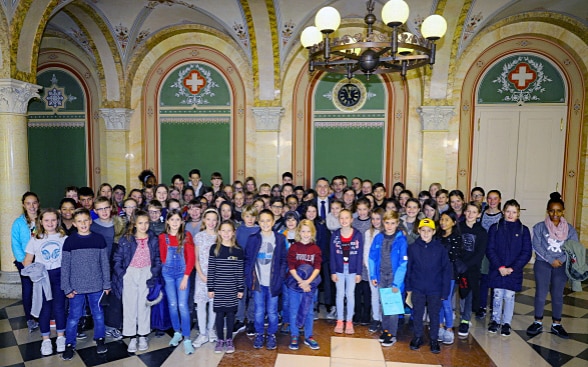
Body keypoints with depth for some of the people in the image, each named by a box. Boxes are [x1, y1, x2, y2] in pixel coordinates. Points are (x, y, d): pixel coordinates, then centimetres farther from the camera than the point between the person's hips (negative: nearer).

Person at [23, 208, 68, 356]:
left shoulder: (64, 238, 2)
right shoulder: (35, 240, 5)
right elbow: (27, 261, 7)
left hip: (59, 275, -1)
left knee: (59, 307, 2)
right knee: (44, 308, 5)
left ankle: (61, 337, 20)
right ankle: (46, 340, 20)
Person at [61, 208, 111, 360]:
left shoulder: (99, 239, -3)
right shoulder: (69, 241, -4)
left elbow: (105, 263, 1)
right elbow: (65, 266, -1)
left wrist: (107, 284, 2)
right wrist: (67, 288, -4)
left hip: (96, 286, 1)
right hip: (76, 287, 0)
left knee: (98, 315, 13)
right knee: (73, 317, 9)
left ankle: (99, 339, 31)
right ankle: (69, 344, 26)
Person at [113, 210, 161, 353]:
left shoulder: (153, 239, 0)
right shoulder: (126, 239, -3)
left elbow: (157, 259, 3)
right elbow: (118, 258, -2)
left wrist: (154, 273, -9)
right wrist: (121, 274, -11)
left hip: (147, 274, 1)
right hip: (130, 274, -1)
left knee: (144, 305, 9)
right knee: (130, 305, 4)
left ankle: (143, 336, 21)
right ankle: (132, 337, 15)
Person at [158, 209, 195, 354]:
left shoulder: (187, 235, -4)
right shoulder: (163, 237, 1)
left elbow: (191, 258, -6)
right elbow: (163, 257, 9)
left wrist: (185, 277, -10)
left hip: (182, 273, -2)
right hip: (168, 274, 2)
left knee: (182, 305, -7)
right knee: (172, 305, 7)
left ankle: (187, 339, -1)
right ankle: (177, 333, 25)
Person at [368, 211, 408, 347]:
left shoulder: (401, 240, -12)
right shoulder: (378, 238, -1)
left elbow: (403, 263, -13)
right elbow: (372, 258, 5)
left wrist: (397, 282, -16)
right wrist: (373, 276, 1)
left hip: (394, 277, -4)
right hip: (381, 277, 4)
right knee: (383, 304, 14)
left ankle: (392, 334, 18)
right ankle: (385, 330, 31)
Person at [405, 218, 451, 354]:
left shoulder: (440, 248, -7)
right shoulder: (413, 248, -5)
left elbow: (446, 270, -4)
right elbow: (408, 269, 1)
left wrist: (445, 291, -5)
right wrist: (408, 288, 2)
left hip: (435, 290, -1)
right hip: (417, 289, 1)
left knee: (434, 315, 12)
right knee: (417, 314, 13)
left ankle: (434, 339, 29)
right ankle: (418, 337, 31)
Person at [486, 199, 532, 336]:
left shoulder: (523, 230, 0)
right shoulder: (495, 228, -1)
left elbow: (526, 253, -2)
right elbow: (490, 249, -3)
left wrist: (512, 268, -11)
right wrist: (500, 266, -13)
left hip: (514, 271, 0)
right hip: (497, 270, 0)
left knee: (509, 297, 7)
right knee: (497, 296, 8)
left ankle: (506, 323, 22)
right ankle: (495, 320, 24)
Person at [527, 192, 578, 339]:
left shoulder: (570, 229, 2)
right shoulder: (539, 227, -3)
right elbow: (537, 246, -8)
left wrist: (560, 260, -17)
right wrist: (551, 260, -14)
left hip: (561, 266, 2)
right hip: (542, 264, -1)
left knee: (557, 295, 9)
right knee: (540, 293, 2)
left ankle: (556, 325, 22)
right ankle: (538, 323, 15)